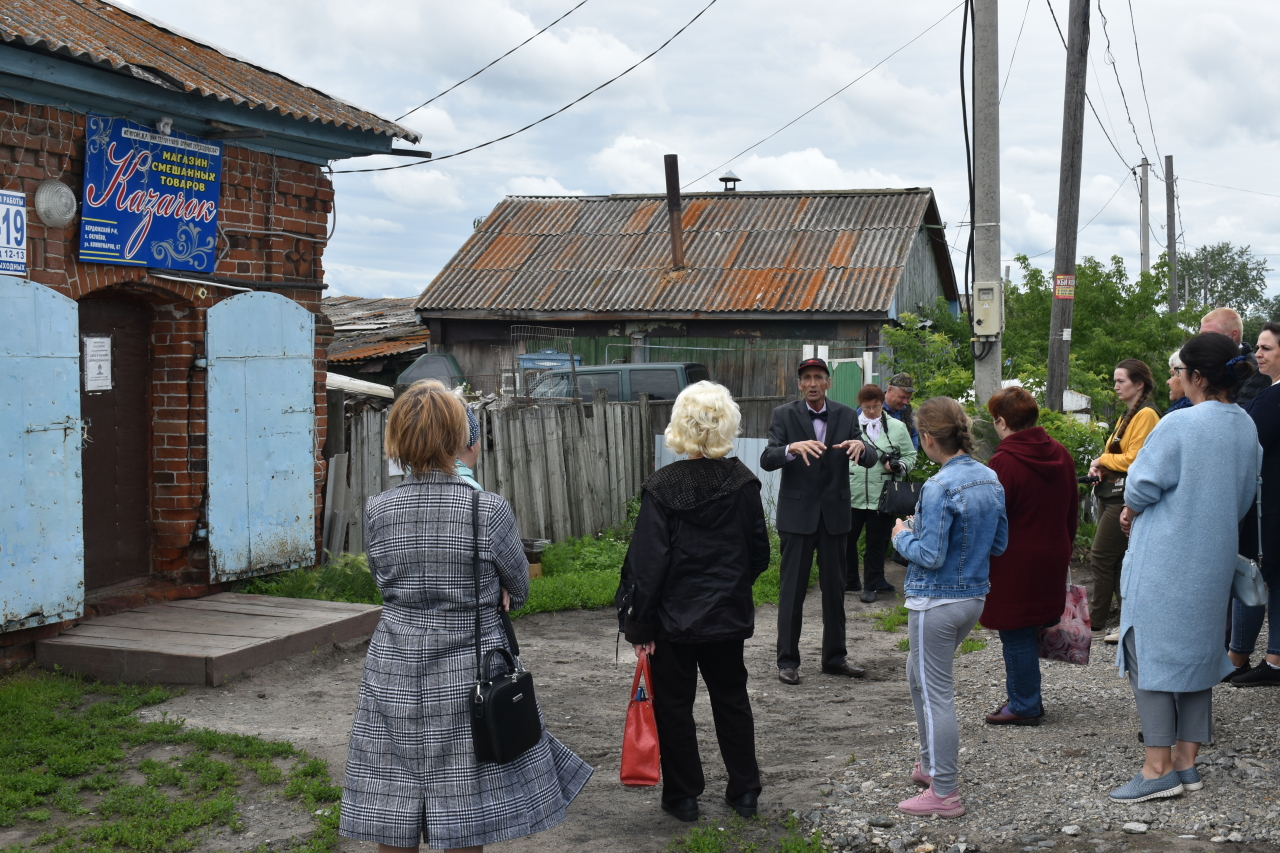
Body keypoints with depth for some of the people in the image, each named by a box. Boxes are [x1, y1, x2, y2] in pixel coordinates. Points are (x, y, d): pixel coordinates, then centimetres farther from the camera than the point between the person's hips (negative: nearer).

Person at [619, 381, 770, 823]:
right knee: (731, 698, 18)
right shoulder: (743, 482, -4)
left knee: (674, 704, 10)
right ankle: (744, 790, 25)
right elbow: (759, 554, 3)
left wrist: (639, 624, -10)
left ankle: (683, 795, 16)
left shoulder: (663, 487, -15)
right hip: (730, 614, 4)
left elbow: (646, 563, -16)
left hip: (675, 617, -4)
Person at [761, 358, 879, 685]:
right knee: (792, 588, 0)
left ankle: (834, 657, 22)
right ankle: (787, 660, 8)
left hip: (834, 513, 3)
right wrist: (793, 448, -35)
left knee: (835, 587, 11)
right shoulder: (784, 415, -3)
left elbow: (870, 460, -2)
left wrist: (861, 447, -26)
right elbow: (767, 460, -15)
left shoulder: (846, 416, 4)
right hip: (797, 513, -3)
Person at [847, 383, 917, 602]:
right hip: (852, 494, 1)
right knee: (846, 539, 5)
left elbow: (910, 456, 9)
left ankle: (872, 585, 20)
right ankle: (850, 581, 23)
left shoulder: (897, 427, 4)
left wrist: (899, 466, -12)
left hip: (881, 497, -1)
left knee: (876, 543, 8)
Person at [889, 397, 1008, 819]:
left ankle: (944, 793, 7)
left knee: (936, 693, 0)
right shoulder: (990, 479, 4)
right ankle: (930, 764, 35)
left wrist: (902, 536, -4)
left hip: (936, 602, -9)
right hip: (974, 596, 9)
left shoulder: (939, 488, -22)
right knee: (919, 676, 25)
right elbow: (999, 543, 11)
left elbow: (930, 556, -22)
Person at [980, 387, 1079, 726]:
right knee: (1030, 631, 17)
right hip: (1051, 560, 8)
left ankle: (1024, 706, 11)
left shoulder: (1003, 463, -19)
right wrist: (1063, 550, 24)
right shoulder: (1062, 455, 6)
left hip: (1014, 564, -8)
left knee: (1016, 636, 3)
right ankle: (1026, 697, 25)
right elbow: (1072, 511, 14)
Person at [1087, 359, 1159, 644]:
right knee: (1118, 561, 10)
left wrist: (1103, 460, -4)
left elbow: (1133, 459, -18)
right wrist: (1101, 467, 2)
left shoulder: (1146, 415, -12)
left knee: (1101, 558, -8)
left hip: (1125, 497, -10)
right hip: (1111, 494, 10)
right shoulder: (1127, 415, 18)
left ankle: (1095, 625, -2)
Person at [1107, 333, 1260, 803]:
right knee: (1197, 650, 14)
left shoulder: (1180, 424, -19)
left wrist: (1130, 511, 5)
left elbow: (1142, 487, -15)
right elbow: (1243, 496, 14)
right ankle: (1186, 761, 18)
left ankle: (1158, 768, -1)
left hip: (1165, 559, -7)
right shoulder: (1247, 428, 5)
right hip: (1214, 557, 7)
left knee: (1151, 652, -1)